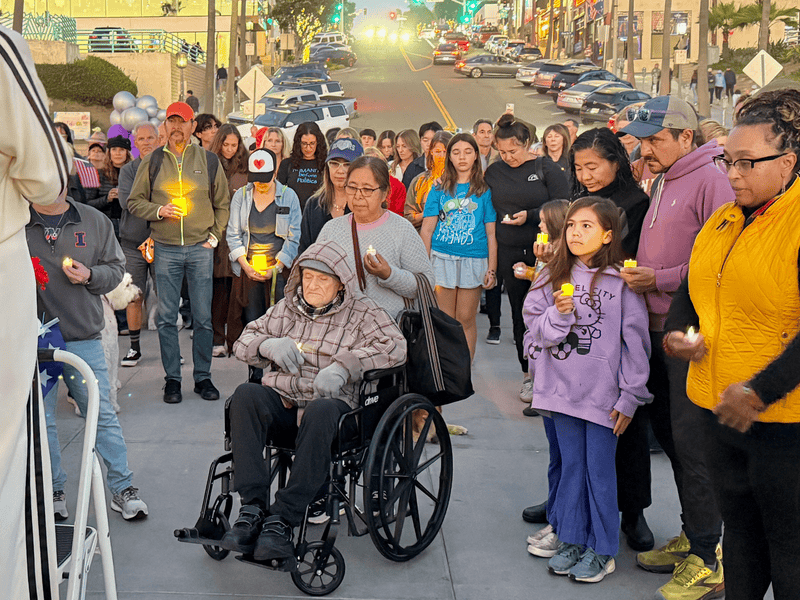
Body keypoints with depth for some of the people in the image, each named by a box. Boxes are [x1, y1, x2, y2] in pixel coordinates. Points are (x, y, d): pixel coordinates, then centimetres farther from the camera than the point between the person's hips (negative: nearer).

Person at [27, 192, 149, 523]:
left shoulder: (94, 221, 7)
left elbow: (116, 267, 10)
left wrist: (89, 275, -9)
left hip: (84, 337, 1)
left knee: (102, 415, 4)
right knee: (41, 419, 7)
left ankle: (123, 489, 13)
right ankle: (53, 491, 22)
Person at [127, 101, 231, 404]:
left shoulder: (208, 160, 6)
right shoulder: (152, 161, 6)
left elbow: (222, 204, 12)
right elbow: (135, 202, 9)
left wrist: (214, 236, 4)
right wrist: (159, 210, -8)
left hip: (201, 249, 0)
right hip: (166, 250, 0)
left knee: (203, 317, 3)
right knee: (166, 318, 2)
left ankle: (203, 377, 13)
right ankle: (172, 378, 11)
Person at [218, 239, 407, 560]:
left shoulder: (361, 311, 9)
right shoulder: (287, 307, 21)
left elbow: (395, 346, -6)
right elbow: (243, 343, 22)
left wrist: (344, 366, -19)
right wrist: (269, 345, -3)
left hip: (331, 403, -3)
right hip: (280, 400, 3)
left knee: (320, 412, -40)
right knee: (245, 395, -31)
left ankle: (283, 519, -39)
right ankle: (253, 506, -34)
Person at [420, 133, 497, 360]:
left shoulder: (485, 190, 5)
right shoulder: (439, 189, 8)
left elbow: (491, 234, 4)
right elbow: (426, 230, 7)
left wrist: (491, 269, -2)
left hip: (474, 259, -1)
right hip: (441, 258, 1)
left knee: (466, 319, 2)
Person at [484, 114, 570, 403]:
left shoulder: (547, 169, -3)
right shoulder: (494, 172, 8)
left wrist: (530, 216, -17)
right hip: (510, 254, 3)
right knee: (520, 314, 7)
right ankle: (528, 374, 19)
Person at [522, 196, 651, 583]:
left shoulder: (621, 281, -6)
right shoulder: (553, 276, 6)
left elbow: (635, 342, -5)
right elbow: (536, 329, 4)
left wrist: (630, 397, -6)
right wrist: (558, 314, -16)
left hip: (603, 394, -3)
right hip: (561, 389, 3)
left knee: (599, 468, 3)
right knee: (570, 464, 11)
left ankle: (601, 549, 16)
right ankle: (570, 538, 23)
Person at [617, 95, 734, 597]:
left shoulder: (710, 180, -12)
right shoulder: (662, 182, 17)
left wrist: (659, 280, -18)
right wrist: (636, 274, 8)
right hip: (658, 327, 9)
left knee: (692, 441, -4)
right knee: (668, 430, 15)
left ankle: (706, 557, 6)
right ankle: (692, 535, 28)